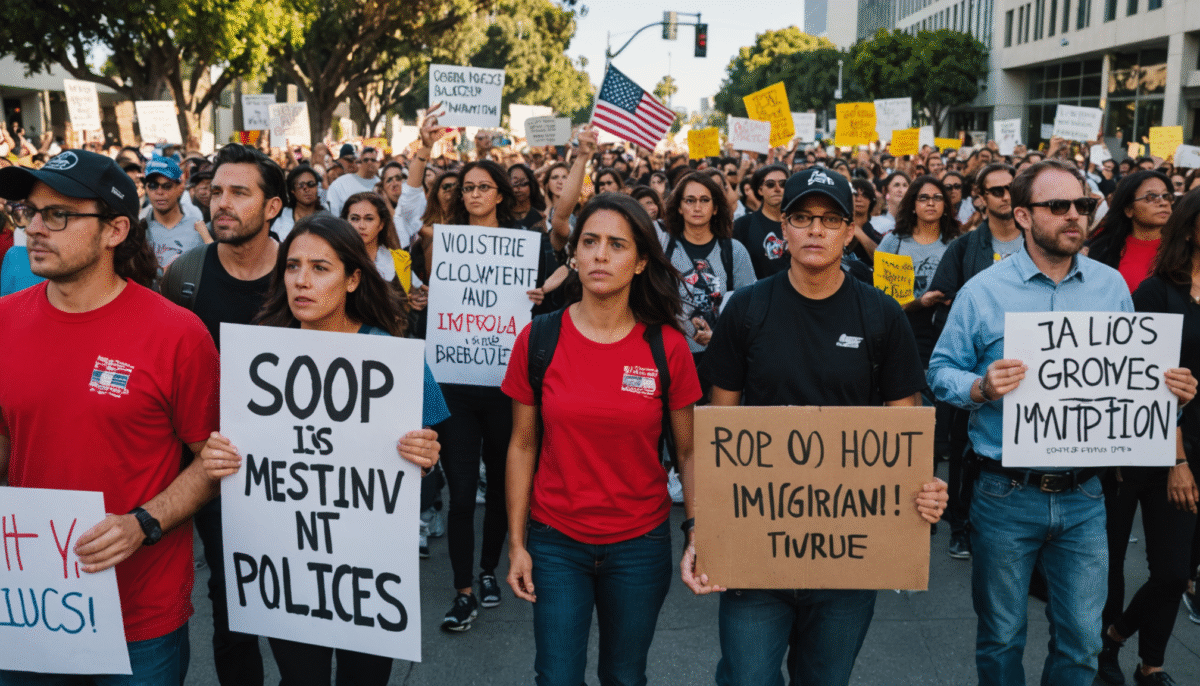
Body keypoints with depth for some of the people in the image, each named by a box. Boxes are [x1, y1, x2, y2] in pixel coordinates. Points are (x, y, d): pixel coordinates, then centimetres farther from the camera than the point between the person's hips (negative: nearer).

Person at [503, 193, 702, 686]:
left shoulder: (668, 347, -7)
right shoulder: (537, 340, -7)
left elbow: (688, 452, 0)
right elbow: (522, 446, 0)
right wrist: (516, 543, 0)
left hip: (641, 544, 0)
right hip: (555, 542, 0)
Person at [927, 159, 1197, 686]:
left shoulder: (1111, 286, 4)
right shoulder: (982, 291, -6)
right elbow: (941, 372, -4)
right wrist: (980, 388, -24)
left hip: (1084, 498, 3)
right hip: (1006, 496, -2)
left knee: (1081, 639, 11)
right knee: (1001, 637, 13)